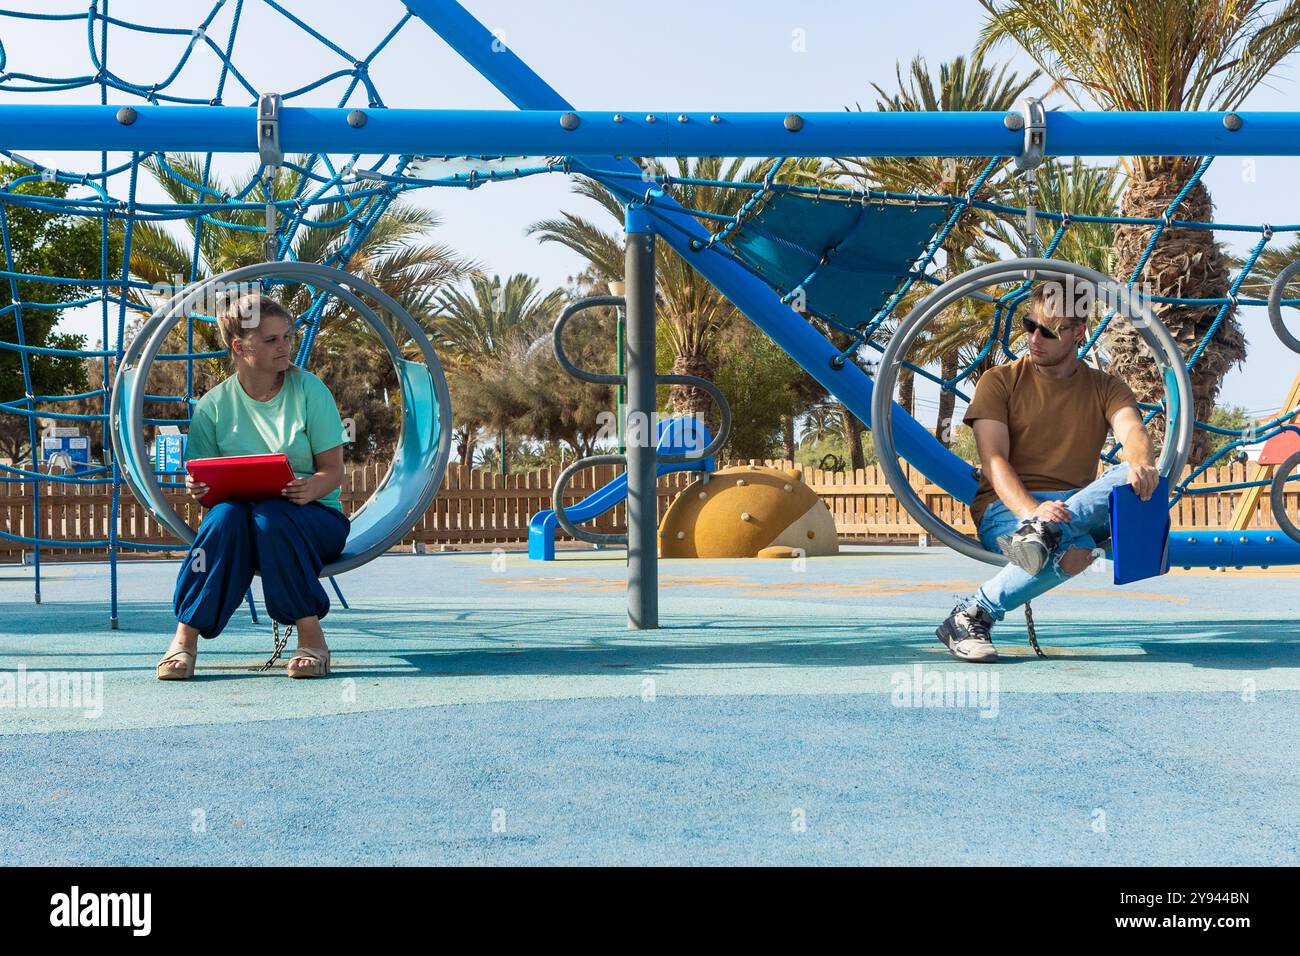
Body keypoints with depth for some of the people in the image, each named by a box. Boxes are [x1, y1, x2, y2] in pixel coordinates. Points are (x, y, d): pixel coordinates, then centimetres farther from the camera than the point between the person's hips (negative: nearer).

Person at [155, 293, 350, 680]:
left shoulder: (309, 390, -2)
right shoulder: (214, 405, 2)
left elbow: (333, 471, -5)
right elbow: (204, 481, 3)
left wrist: (309, 489, -28)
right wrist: (198, 489, -22)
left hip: (314, 520, -1)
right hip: (239, 526, 1)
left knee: (269, 514, -36)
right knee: (225, 514, -34)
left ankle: (310, 634, -26)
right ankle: (185, 636, -27)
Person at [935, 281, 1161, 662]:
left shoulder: (1106, 388, 14)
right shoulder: (999, 381, 6)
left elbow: (1133, 431, -9)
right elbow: (993, 461, -8)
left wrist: (1141, 462, -36)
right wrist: (1031, 509, -29)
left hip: (1078, 503, 3)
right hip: (1007, 505, -3)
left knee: (1140, 478, -30)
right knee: (1072, 551, -39)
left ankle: (1042, 532, -44)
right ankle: (969, 617, -29)